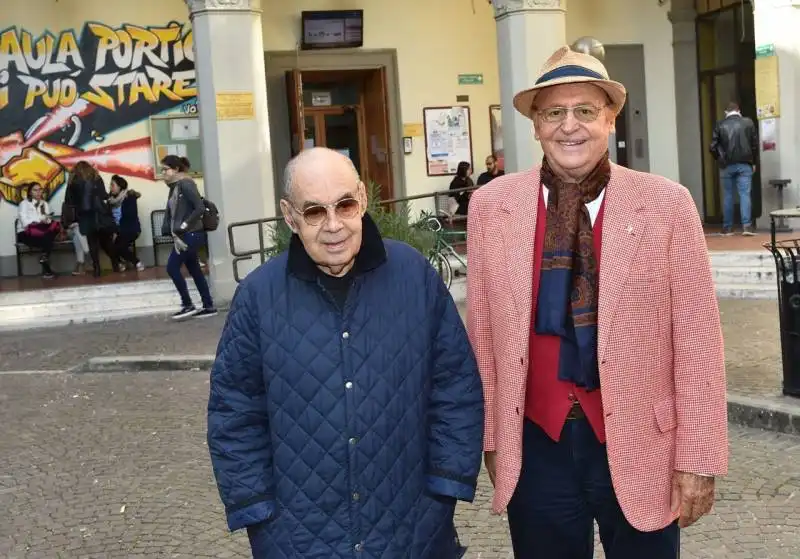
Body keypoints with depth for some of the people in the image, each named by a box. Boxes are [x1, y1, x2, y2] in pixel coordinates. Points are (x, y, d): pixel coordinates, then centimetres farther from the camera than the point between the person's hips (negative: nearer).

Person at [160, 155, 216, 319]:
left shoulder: (186, 184, -13)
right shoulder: (174, 187, 15)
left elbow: (200, 207, -20)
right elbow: (170, 211, 15)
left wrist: (185, 225, -18)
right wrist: (169, 230, 0)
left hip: (191, 234, -9)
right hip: (183, 235, 9)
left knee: (172, 268, -7)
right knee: (194, 270, 10)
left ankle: (188, 305, 0)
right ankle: (209, 306, 14)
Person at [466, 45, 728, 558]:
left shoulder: (666, 204, -7)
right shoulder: (491, 206, -2)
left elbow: (696, 342, -5)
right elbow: (482, 332, 4)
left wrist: (698, 457, -5)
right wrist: (491, 436, 7)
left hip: (638, 446, -1)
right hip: (535, 447, 1)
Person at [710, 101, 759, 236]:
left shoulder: (720, 125, 1)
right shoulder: (748, 122, 2)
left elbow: (713, 147, -2)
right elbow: (755, 144, 3)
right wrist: (753, 162, 15)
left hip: (727, 165, 0)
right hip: (744, 164, 0)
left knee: (727, 196, 8)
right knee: (745, 194, -2)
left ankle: (727, 227, 10)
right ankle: (747, 225, -13)